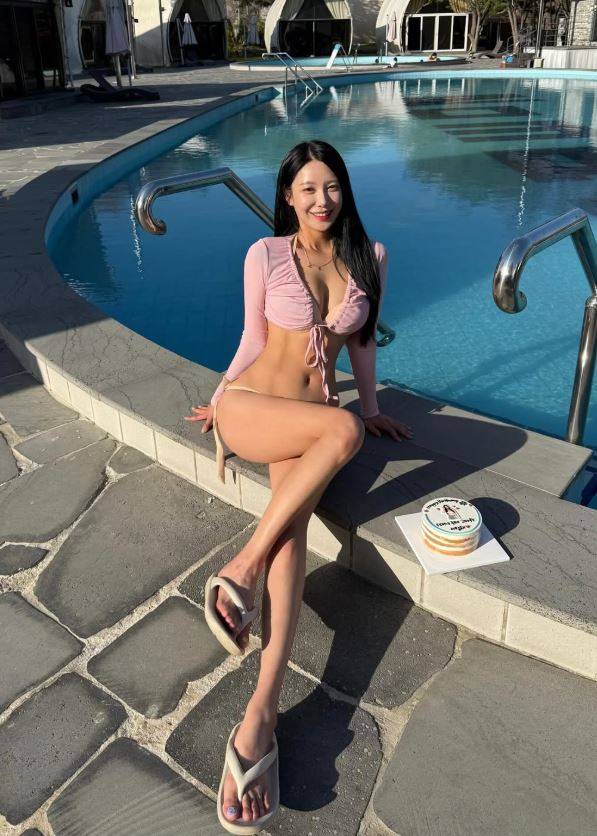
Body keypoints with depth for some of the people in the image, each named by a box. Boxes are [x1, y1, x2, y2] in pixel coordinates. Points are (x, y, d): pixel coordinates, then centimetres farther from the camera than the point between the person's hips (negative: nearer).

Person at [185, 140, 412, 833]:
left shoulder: (370, 257, 10)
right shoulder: (266, 255, 1)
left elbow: (362, 341, 19)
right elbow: (254, 342, 9)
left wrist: (371, 405, 21)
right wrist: (221, 403, 13)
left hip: (310, 416, 3)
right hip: (251, 404, -2)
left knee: (293, 519, -29)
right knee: (343, 431, -36)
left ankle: (261, 711, -40)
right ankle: (241, 570, -29)